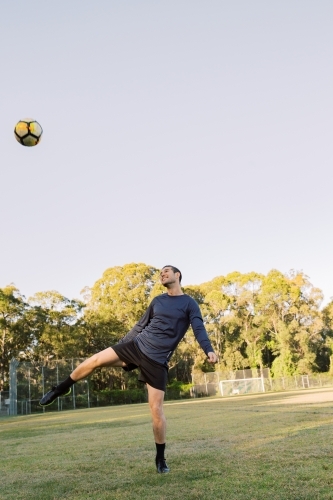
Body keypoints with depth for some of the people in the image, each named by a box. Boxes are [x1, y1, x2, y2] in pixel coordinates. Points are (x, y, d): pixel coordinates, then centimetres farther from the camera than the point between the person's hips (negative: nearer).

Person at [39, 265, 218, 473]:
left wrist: (209, 350, -32)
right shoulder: (157, 301, 14)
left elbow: (199, 328, -15)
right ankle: (62, 388, 16)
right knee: (95, 360, -8)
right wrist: (121, 344, 22)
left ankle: (161, 458, 11)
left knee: (156, 409, -6)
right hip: (136, 346, 4)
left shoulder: (189, 303, -1)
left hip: (157, 361, -4)